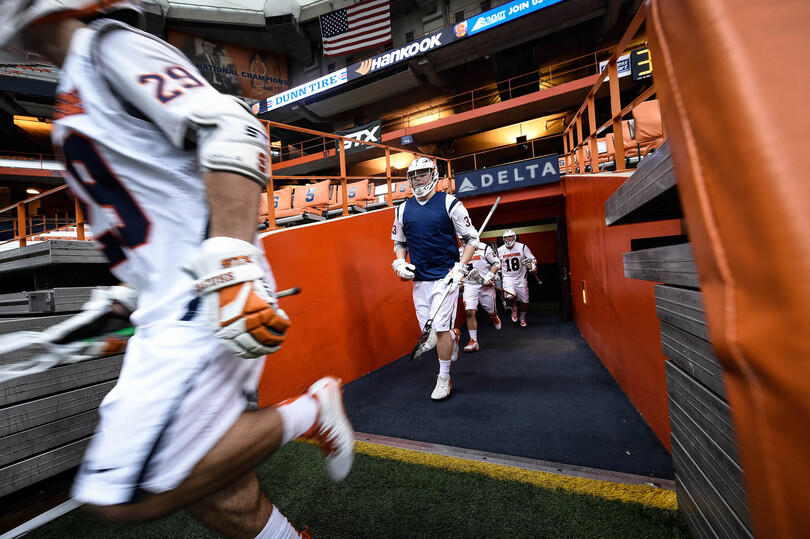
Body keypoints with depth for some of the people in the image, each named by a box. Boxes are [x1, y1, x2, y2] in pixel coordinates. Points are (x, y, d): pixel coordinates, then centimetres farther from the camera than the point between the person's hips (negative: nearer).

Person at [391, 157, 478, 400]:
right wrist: (400, 263, 3)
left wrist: (460, 267, -10)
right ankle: (453, 336, 42)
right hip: (419, 279, 5)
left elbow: (471, 238, 0)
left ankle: (444, 378, 14)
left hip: (445, 277, -4)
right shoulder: (403, 209, 8)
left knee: (440, 327, -7)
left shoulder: (450, 203, -3)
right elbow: (399, 241, 21)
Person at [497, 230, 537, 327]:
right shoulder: (499, 250, -1)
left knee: (524, 301, 7)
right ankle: (513, 308, 11)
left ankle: (522, 317, 35)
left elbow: (533, 259, -3)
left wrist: (533, 267, -21)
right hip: (508, 278, -1)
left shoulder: (522, 247, -5)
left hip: (521, 278, 1)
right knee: (511, 297, -24)